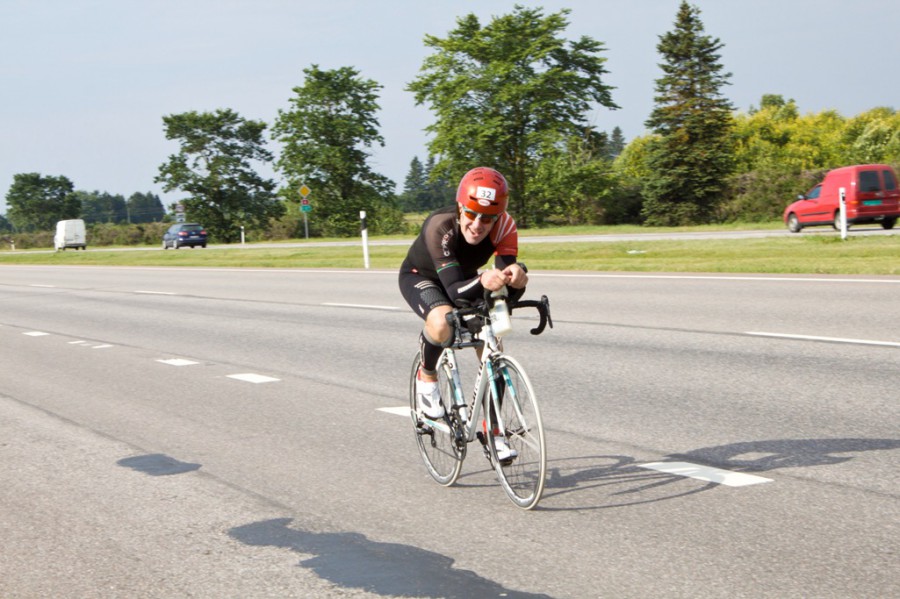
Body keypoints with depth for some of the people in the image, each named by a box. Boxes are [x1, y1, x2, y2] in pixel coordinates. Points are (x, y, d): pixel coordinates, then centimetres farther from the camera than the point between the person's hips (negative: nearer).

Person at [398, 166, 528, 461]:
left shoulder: (504, 227, -28)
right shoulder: (440, 226, -38)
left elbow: (509, 294, -32)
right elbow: (454, 290, -43)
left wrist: (516, 279, -55)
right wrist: (482, 283, -63)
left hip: (463, 277, 4)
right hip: (420, 276, -4)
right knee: (442, 323, -36)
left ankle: (492, 432, 6)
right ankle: (427, 378, -4)